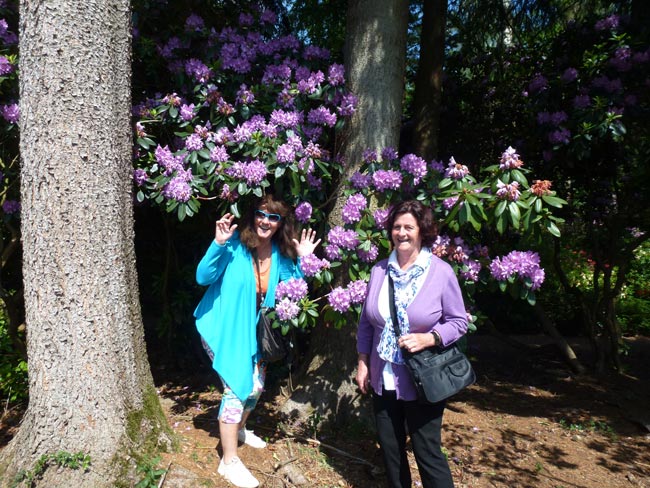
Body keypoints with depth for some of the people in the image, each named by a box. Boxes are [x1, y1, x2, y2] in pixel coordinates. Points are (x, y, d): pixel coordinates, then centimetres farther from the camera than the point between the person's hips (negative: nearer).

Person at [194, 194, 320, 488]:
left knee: (256, 386, 15)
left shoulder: (280, 253, -5)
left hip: (251, 330, 6)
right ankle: (229, 462, 6)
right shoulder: (234, 245, -20)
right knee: (236, 388, -10)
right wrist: (218, 243, -35)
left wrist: (300, 260, -14)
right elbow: (203, 277, -23)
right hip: (222, 329, -6)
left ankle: (239, 429, 46)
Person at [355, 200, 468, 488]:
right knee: (390, 450, 18)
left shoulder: (441, 272, -10)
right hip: (382, 379, 4)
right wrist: (363, 362, 6)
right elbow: (366, 322, 9)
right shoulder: (380, 270, 1)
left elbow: (458, 322, -5)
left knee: (427, 454, 6)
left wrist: (428, 339, -22)